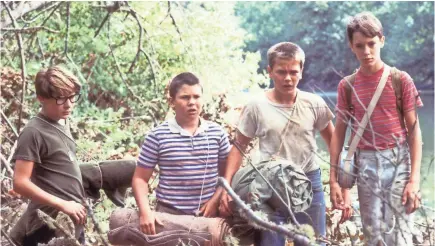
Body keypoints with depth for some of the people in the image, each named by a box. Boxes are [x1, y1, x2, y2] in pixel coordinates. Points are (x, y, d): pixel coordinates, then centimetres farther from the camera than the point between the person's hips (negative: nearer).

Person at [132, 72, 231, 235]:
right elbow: (140, 178, 0)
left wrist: (215, 200, -5)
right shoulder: (158, 136, -5)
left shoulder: (217, 133, 3)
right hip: (169, 215, -2)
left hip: (208, 215, 2)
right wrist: (145, 211, -14)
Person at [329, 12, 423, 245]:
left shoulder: (401, 80, -3)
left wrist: (415, 178, -10)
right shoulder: (346, 86, 4)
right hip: (365, 163, 3)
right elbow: (339, 133, 8)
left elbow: (414, 130, -3)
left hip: (397, 160, -2)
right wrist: (333, 179, 3)